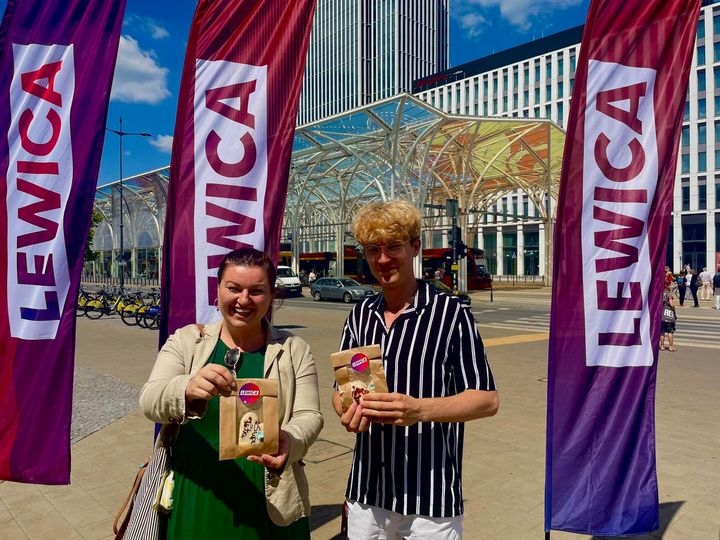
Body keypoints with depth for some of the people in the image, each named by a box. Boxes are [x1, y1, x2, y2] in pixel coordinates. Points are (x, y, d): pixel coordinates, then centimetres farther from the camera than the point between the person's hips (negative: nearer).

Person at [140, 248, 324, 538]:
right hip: (194, 500, 0)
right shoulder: (185, 341, -2)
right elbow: (150, 401, -13)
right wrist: (188, 389, -35)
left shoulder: (294, 350, -3)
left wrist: (288, 442, -29)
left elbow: (308, 415, -6)